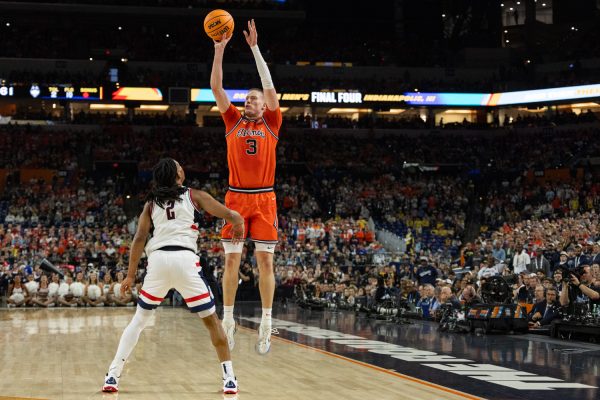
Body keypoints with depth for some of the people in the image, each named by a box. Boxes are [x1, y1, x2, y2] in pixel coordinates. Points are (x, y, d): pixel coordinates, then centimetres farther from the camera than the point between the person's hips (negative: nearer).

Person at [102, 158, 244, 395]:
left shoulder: (151, 203, 18)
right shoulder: (194, 195, 12)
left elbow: (139, 238, 9)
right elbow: (230, 215, 6)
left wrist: (131, 275, 11)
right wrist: (238, 224, 30)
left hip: (157, 259, 2)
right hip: (184, 259, -2)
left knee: (139, 319, 16)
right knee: (211, 320, 8)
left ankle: (112, 376, 8)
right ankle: (229, 377, 3)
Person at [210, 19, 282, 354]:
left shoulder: (270, 124, 7)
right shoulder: (234, 121, 11)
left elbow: (270, 87, -4)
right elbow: (216, 87, 3)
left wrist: (255, 48, -7)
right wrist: (219, 49, -6)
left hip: (264, 198, -1)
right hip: (236, 197, 1)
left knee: (265, 260, -2)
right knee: (232, 260, 2)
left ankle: (267, 323, 1)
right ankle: (228, 319, 8)